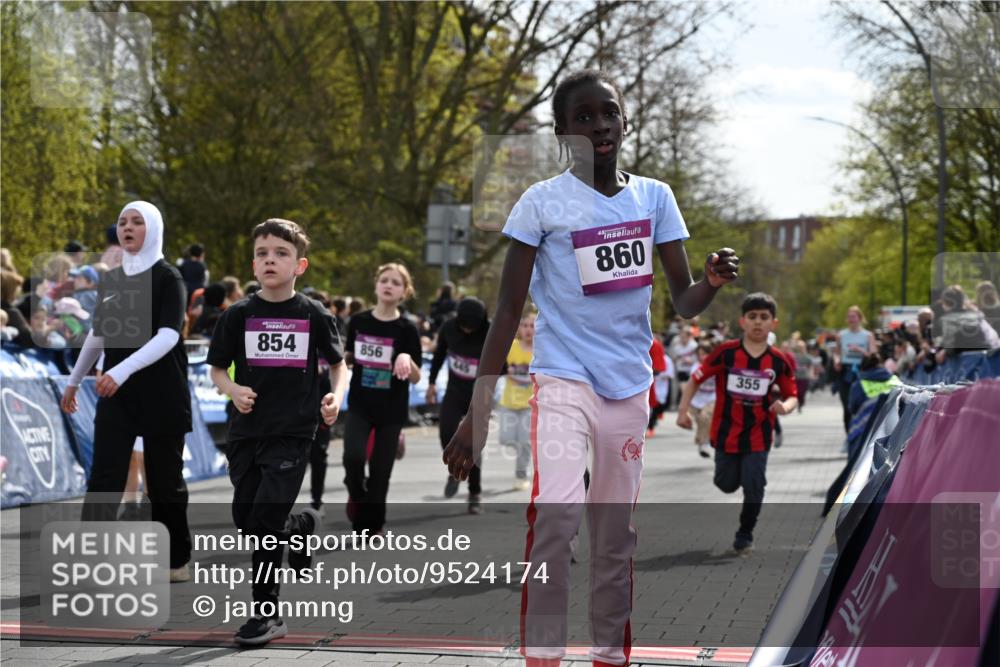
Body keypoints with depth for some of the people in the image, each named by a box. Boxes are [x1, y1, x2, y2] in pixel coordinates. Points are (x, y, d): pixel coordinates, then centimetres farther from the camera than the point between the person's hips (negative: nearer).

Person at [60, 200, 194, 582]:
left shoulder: (167, 278, -7)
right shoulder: (111, 279, 9)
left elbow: (168, 336, -21)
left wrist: (123, 370, -32)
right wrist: (74, 380, 24)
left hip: (161, 395, -4)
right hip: (115, 396, 4)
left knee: (164, 480, 6)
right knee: (104, 479, -6)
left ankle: (177, 561, 20)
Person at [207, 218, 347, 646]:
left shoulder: (313, 315, -1)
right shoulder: (239, 315, 1)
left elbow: (337, 363, 12)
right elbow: (217, 369, 9)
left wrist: (336, 395, -6)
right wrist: (233, 390, -12)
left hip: (292, 433, -3)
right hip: (247, 430, 3)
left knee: (265, 521, -10)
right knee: (245, 521, 6)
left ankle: (266, 614, 1)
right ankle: (301, 526, 36)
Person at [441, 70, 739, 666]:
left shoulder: (655, 197, 5)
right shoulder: (542, 202, -5)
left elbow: (683, 302, 5)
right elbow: (508, 312, -5)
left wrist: (712, 283, -20)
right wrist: (477, 412, -11)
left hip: (631, 385, 4)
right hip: (563, 378, -4)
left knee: (616, 536, 9)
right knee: (556, 511, -24)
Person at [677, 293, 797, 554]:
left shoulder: (778, 361, -6)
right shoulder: (726, 352, -11)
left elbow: (791, 395, 3)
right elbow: (696, 378, -3)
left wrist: (785, 406, -21)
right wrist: (683, 410, -8)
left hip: (758, 437, 0)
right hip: (726, 433, 0)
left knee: (754, 486, -5)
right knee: (727, 485, 12)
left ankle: (745, 534, 16)